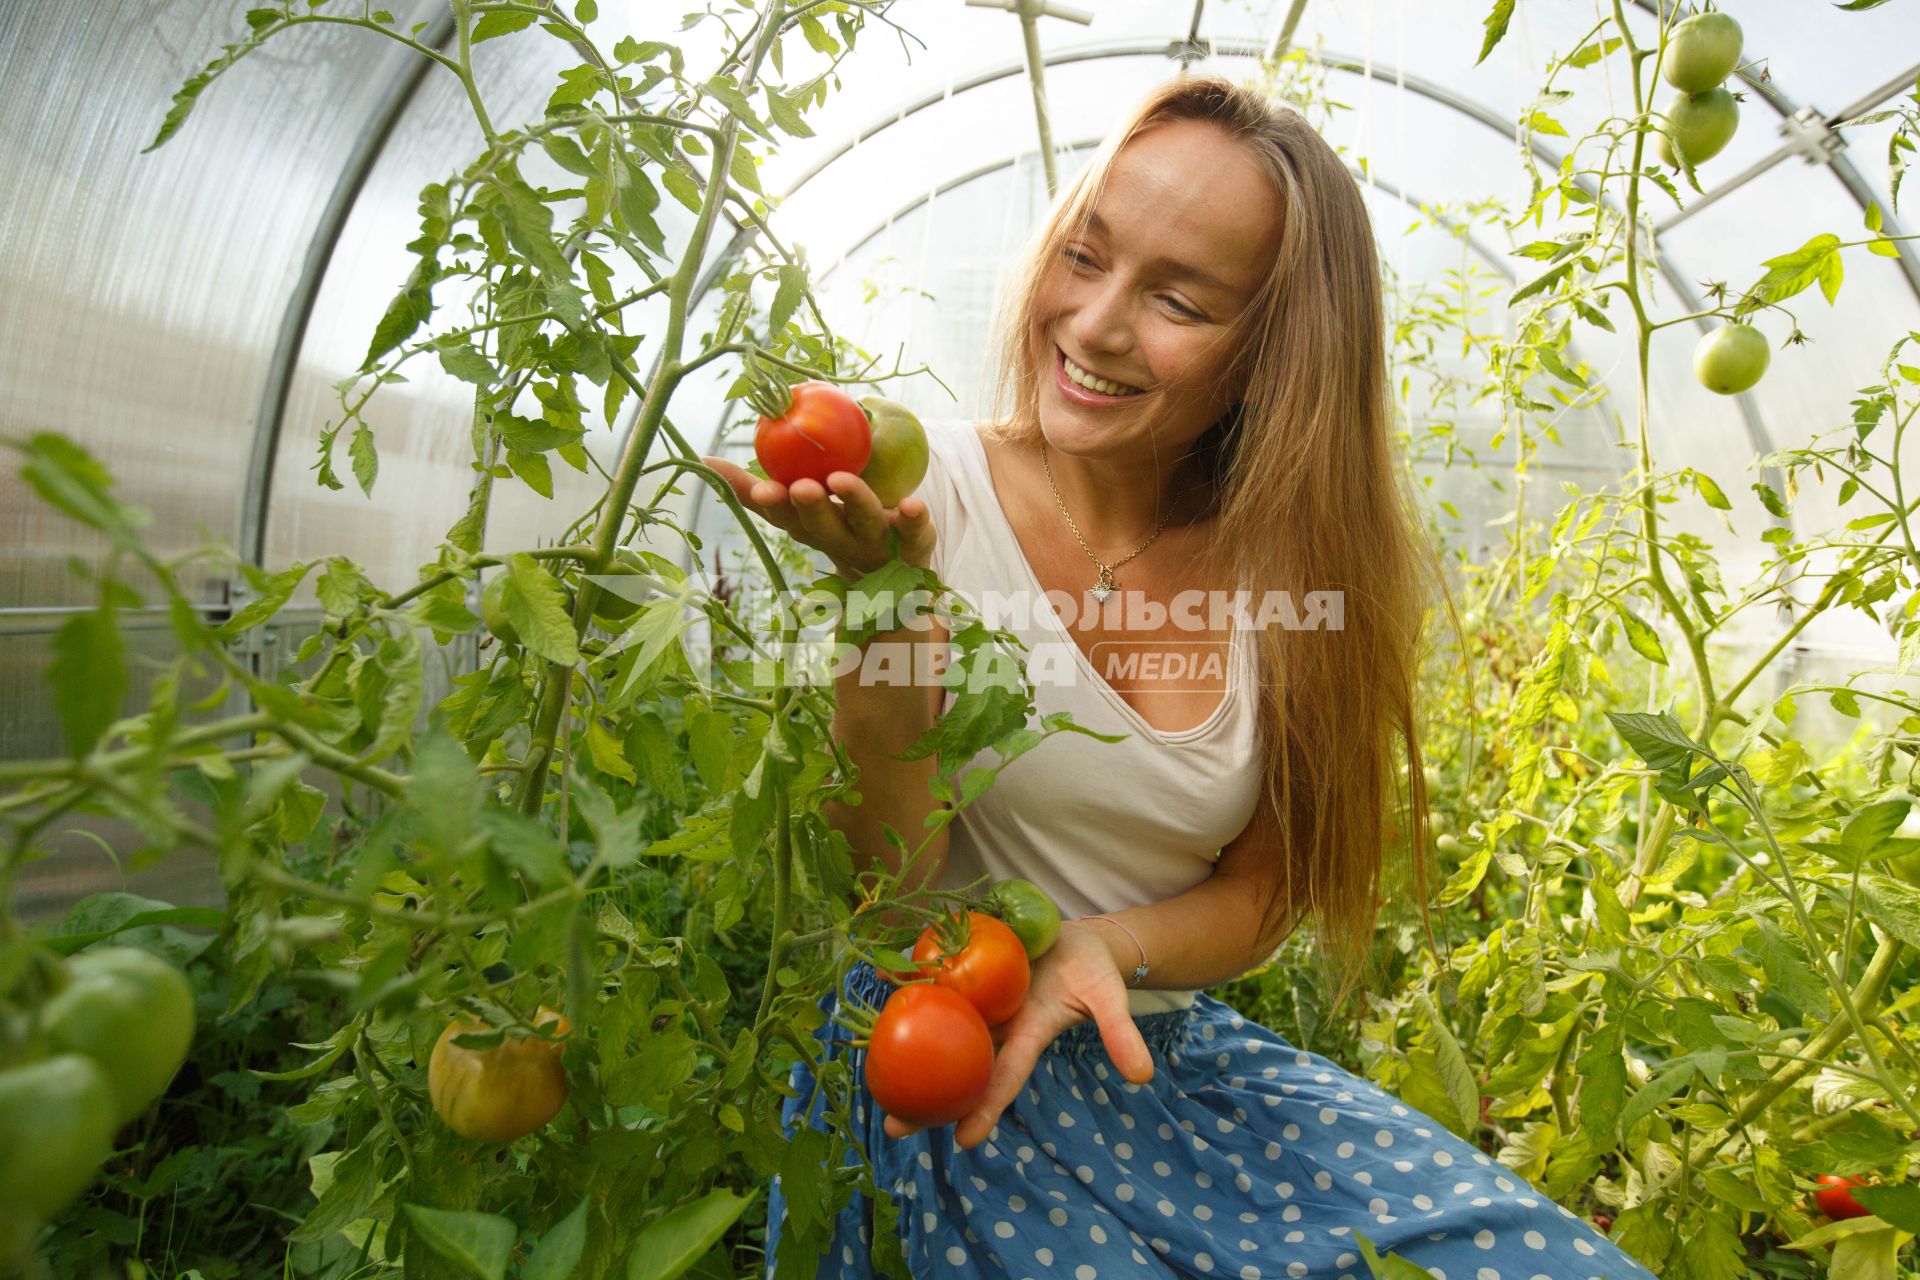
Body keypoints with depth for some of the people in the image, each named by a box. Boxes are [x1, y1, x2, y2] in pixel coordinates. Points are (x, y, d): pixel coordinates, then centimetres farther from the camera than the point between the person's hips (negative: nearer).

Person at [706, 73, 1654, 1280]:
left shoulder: (1294, 568, -6)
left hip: (1171, 1049, 3)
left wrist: (1100, 947, -18)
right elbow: (882, 885, -15)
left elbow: (1256, 896, 2)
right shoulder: (935, 493, -15)